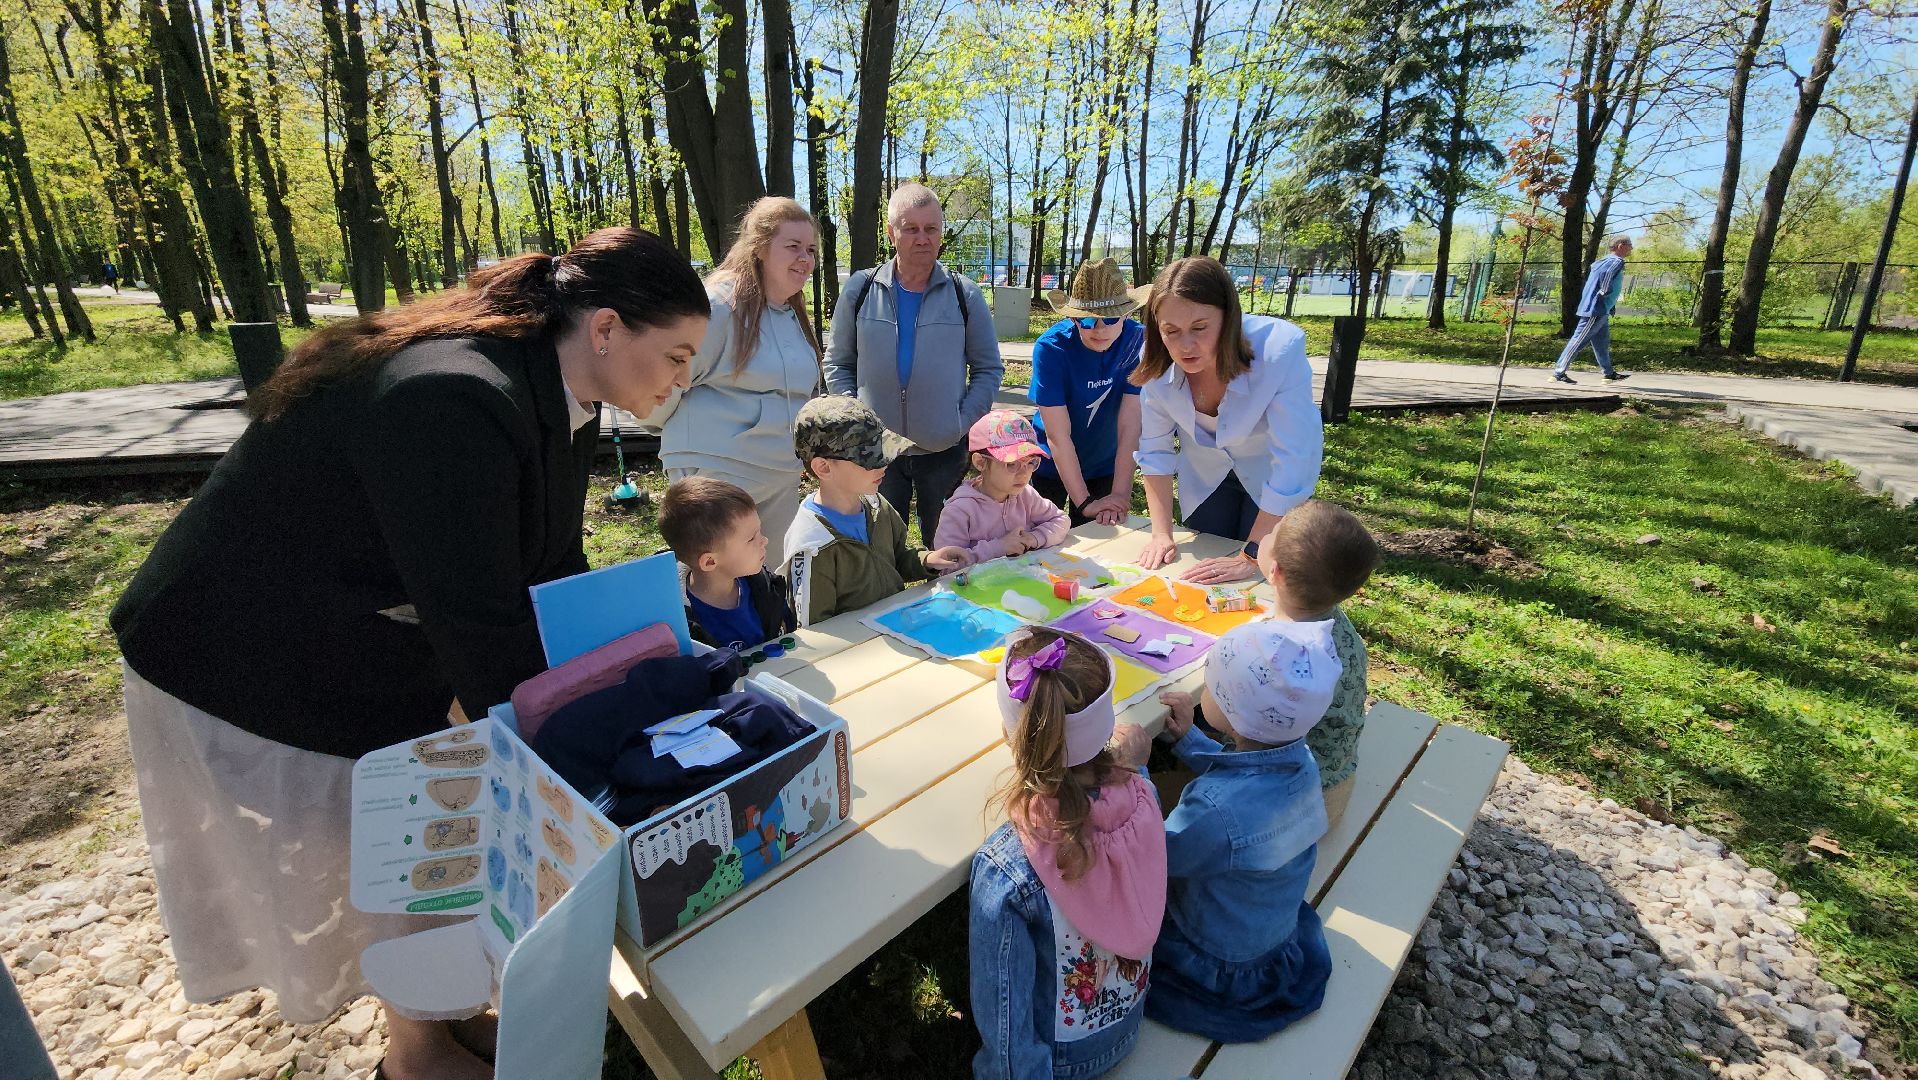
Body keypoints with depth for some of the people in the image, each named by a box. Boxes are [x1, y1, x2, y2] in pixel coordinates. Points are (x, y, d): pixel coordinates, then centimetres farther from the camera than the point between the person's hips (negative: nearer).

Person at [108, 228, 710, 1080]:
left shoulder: (558, 403, -6)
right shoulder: (456, 401, -35)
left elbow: (549, 571, 1)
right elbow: (480, 628, -33)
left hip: (376, 650, 8)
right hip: (252, 668, -8)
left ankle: (443, 1008, 41)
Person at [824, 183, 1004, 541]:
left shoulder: (965, 294, 1)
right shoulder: (860, 290, 2)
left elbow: (989, 369, 6)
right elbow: (838, 364, 9)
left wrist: (963, 423, -6)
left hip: (945, 451, 0)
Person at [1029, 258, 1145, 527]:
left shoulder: (1136, 341, -19)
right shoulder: (1051, 347, -25)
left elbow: (1130, 425, -22)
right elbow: (1058, 435, -25)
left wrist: (1121, 495, -28)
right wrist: (1085, 502, -27)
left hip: (1105, 465, 2)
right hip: (1052, 465, -2)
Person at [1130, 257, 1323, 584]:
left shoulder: (1280, 351, -37)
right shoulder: (1159, 365, -25)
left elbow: (1293, 466, -35)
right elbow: (1155, 449, -13)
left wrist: (1250, 558, -32)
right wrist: (1161, 534, -17)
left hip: (1270, 481, -3)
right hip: (1206, 478, 3)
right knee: (1204, 584, 14)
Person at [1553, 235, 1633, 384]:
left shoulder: (1608, 260, 16)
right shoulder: (1616, 261, -12)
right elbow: (1605, 273, -31)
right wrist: (1605, 292, -19)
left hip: (1601, 312, 10)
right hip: (1595, 310, -10)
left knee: (1602, 343, 14)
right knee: (1578, 341, -10)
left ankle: (1609, 373, 20)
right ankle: (1559, 372, -10)